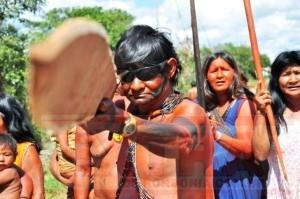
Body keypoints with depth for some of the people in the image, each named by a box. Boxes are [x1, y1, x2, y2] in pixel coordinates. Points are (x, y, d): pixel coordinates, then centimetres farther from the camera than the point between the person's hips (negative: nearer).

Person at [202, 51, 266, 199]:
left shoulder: (243, 104, -10)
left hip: (240, 182, -4)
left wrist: (217, 135, -33)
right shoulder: (203, 106, 1)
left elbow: (247, 150, -19)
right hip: (212, 182, 4)